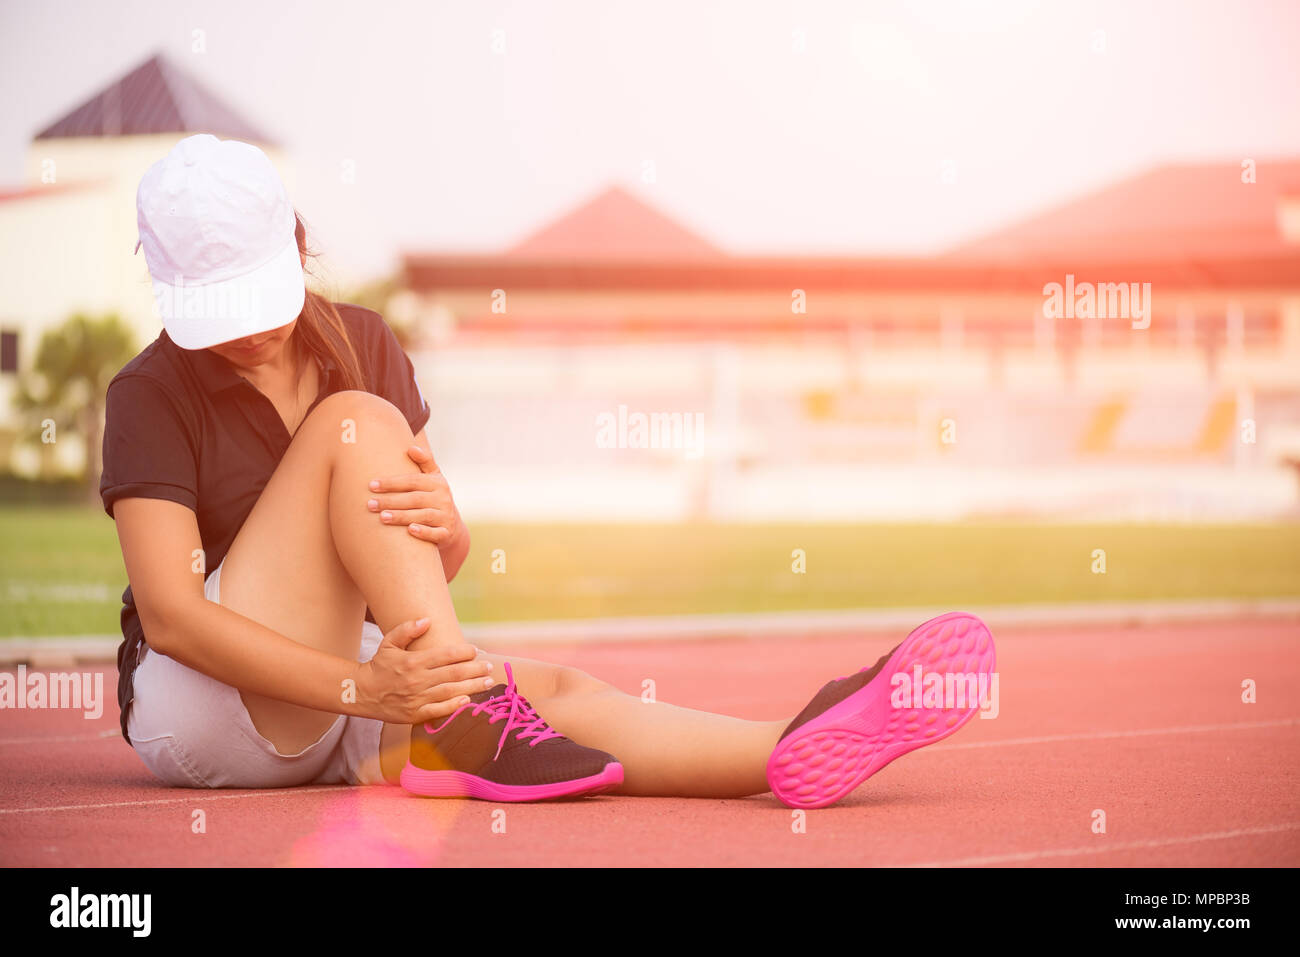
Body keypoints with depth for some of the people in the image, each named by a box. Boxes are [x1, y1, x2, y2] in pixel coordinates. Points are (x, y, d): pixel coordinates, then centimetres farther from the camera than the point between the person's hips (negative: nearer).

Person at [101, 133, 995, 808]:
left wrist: (443, 524, -22)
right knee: (356, 424, -23)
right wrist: (361, 688, -32)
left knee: (562, 693, -23)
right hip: (196, 705, -5)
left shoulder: (361, 343, 5)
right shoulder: (150, 396, -11)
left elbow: (445, 562, 5)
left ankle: (797, 754, -46)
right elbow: (169, 613, -21)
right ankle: (467, 724, -31)